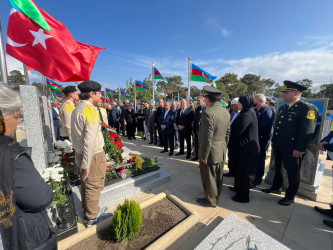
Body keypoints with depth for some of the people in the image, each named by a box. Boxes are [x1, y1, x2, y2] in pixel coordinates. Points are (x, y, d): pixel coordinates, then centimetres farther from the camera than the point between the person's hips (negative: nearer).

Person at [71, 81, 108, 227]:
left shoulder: (77, 109, 9)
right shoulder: (91, 111, -21)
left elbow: (78, 134, 8)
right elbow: (90, 141, -26)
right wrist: (86, 164, -23)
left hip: (80, 153, 9)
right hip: (93, 155, -9)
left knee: (86, 184, 23)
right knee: (94, 186, 8)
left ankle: (87, 210, 42)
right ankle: (92, 217, 27)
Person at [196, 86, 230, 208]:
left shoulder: (208, 112, -23)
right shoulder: (226, 112, 4)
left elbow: (207, 137, -24)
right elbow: (227, 133, 10)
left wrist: (204, 156, -16)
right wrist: (224, 147, 20)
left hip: (210, 152, -8)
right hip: (222, 152, 9)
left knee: (209, 178, 11)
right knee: (218, 176, 23)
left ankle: (211, 200, 30)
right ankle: (216, 195, 43)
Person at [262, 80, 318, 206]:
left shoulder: (307, 108, -13)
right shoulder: (282, 108, 11)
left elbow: (307, 131, -18)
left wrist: (299, 149, -20)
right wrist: (273, 142, 14)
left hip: (292, 149, -7)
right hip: (278, 147, 7)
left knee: (293, 173, 10)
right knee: (278, 169, 21)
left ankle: (290, 196, 27)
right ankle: (276, 187, 40)